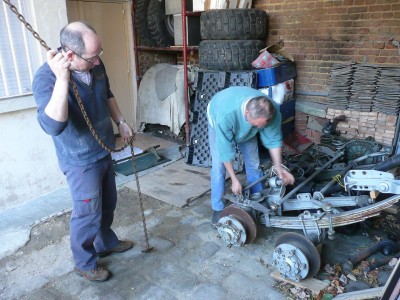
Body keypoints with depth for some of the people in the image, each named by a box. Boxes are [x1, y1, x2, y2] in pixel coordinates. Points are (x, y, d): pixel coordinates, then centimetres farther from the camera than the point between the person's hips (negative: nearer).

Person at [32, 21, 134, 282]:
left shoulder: (95, 64, -6)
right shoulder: (47, 77, -26)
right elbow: (52, 126, -40)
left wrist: (121, 122, 12)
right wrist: (62, 78, -46)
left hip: (103, 151, 7)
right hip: (80, 161, -7)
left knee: (108, 204, 23)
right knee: (88, 214, 6)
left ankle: (106, 243, 47)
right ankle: (84, 263, 31)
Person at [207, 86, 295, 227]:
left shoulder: (271, 111, -36)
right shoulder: (226, 114, -47)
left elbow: (273, 140, -19)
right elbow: (225, 150, -36)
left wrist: (279, 168, -27)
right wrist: (234, 179, -29)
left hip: (245, 127, 3)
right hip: (218, 120, -3)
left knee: (253, 163, 2)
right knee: (218, 166, -11)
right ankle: (218, 209, 5)